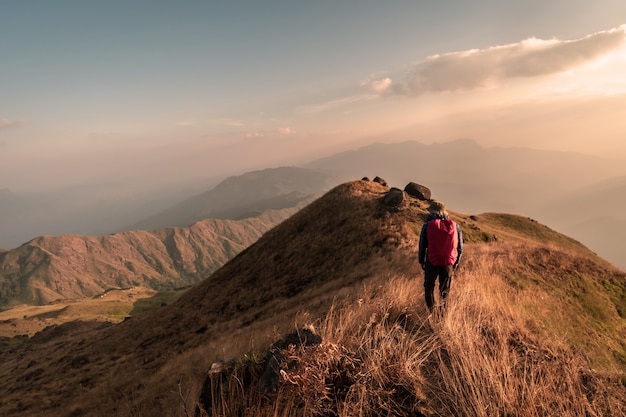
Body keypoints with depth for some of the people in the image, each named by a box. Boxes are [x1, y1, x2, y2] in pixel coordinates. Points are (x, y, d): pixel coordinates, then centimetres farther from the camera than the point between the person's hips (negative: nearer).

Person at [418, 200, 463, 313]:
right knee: (445, 289, 16)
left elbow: (422, 245, -1)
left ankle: (431, 311, 10)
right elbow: (460, 246, 7)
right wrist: (456, 262, 17)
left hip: (432, 262, -2)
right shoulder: (454, 225, 1)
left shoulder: (427, 225, -6)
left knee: (429, 287, 14)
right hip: (448, 262, 2)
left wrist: (421, 261, 11)